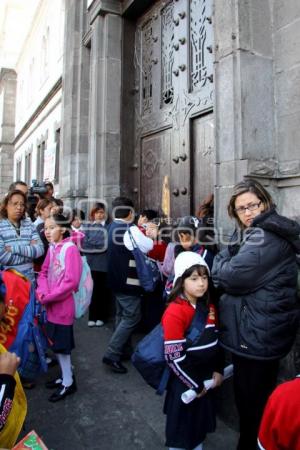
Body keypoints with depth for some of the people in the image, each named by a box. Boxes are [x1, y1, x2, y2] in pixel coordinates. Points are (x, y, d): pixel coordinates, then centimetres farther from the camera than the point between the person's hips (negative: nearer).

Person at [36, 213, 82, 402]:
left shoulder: (70, 248, -17)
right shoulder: (51, 248, 7)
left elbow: (72, 281, -22)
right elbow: (43, 273, 9)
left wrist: (49, 297, -16)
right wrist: (43, 292, -10)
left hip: (63, 305, -7)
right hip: (51, 304, 7)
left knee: (61, 344, 4)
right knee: (56, 343, 18)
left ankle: (68, 383, 23)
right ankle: (66, 375, 36)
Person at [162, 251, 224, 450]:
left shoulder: (209, 306, -1)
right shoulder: (175, 312, -24)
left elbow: (216, 340, 10)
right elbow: (174, 357, -22)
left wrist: (218, 370, 4)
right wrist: (194, 383, -15)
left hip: (206, 375, 7)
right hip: (184, 379, -6)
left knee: (201, 416, 23)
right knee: (182, 422, 13)